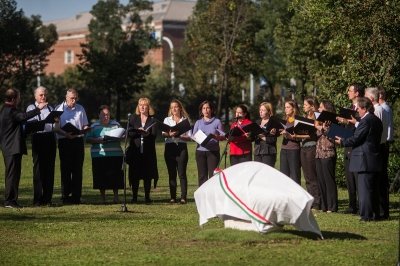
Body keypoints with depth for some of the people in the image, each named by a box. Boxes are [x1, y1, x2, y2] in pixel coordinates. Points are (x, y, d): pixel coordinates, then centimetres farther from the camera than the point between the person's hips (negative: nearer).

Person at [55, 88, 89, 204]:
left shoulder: (80, 109, 13)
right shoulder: (59, 109, 3)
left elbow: (85, 126, 17)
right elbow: (56, 127, -2)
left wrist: (84, 130, -7)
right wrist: (66, 134, -19)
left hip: (78, 140, 3)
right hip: (65, 141, -3)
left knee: (77, 169, 3)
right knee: (66, 169, -2)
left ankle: (76, 196, 6)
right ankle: (65, 196, 1)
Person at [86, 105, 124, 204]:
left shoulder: (116, 124, 12)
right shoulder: (94, 126, 8)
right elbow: (88, 139, 2)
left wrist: (117, 138, -9)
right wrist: (98, 140, -14)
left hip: (115, 154, 1)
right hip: (99, 154, 0)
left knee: (115, 177, -5)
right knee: (101, 177, -1)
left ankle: (116, 197, 4)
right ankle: (103, 198, 7)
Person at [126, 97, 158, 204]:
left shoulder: (152, 120, 6)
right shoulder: (133, 118, 11)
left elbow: (154, 135, -4)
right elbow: (130, 132, 1)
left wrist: (145, 133, -22)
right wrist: (139, 131, -16)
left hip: (148, 151, -1)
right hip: (135, 150, 1)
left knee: (147, 175, -1)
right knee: (135, 174, 0)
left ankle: (147, 197, 5)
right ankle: (134, 197, 6)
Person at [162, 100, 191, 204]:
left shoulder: (185, 120, 8)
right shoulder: (167, 120, 14)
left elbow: (189, 137, 2)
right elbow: (163, 133, -1)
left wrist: (179, 136, -17)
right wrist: (169, 134, -24)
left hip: (181, 147, -2)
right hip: (170, 147, 2)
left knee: (182, 173, -7)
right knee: (171, 173, 3)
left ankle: (183, 197, -8)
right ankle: (172, 197, 5)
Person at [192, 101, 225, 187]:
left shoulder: (217, 121, 7)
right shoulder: (198, 122, 15)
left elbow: (223, 136, 4)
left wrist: (216, 137, -17)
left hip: (213, 151, -2)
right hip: (200, 150, 2)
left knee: (213, 174, -7)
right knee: (202, 175, 2)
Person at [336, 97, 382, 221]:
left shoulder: (365, 121, -16)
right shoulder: (376, 120, 12)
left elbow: (356, 139, -16)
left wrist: (342, 142, -1)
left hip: (364, 160, -9)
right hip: (374, 159, 9)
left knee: (364, 187, -5)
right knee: (373, 187, 14)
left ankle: (366, 215, -4)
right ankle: (375, 213, 18)